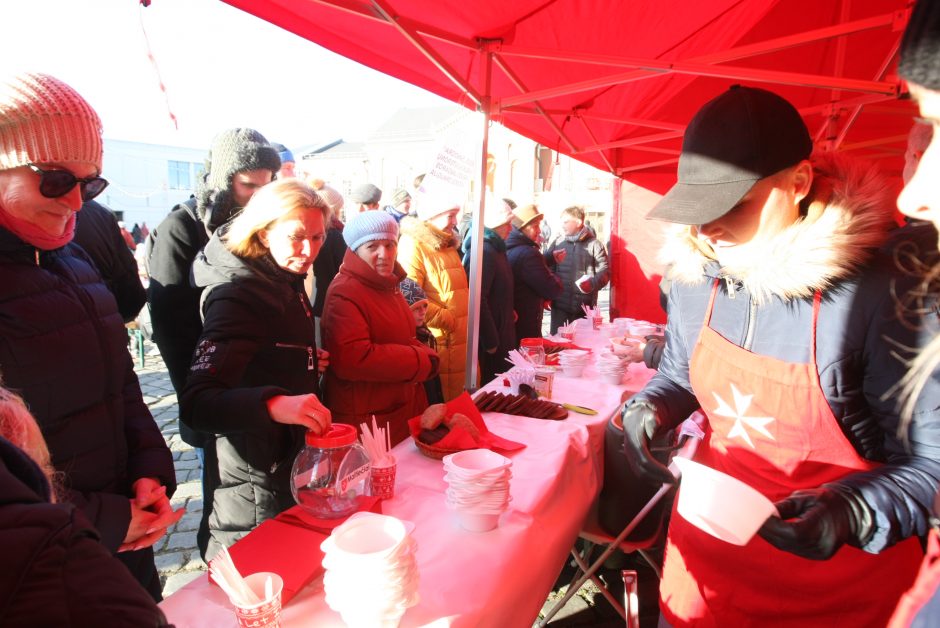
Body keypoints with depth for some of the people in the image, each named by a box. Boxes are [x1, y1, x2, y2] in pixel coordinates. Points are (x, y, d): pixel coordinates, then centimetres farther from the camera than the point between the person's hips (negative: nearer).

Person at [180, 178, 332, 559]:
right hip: (256, 481, -9)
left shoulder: (284, 283, 5)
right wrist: (273, 404, -47)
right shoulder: (238, 295, -23)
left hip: (288, 460, 9)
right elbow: (196, 404, -32)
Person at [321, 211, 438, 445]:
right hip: (366, 420, -9)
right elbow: (354, 359, -30)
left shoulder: (387, 286, 11)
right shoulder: (344, 293, -19)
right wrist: (422, 360, -19)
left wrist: (424, 353, 0)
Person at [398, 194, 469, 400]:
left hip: (460, 343, 9)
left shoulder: (446, 244, 18)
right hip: (435, 347, -8)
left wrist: (465, 324, 16)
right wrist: (449, 321, -15)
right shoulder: (413, 244, -11)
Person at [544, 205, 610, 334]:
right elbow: (546, 269, 7)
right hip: (560, 305, 2)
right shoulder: (557, 243, 8)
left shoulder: (593, 244, 1)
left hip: (585, 306, -1)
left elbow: (605, 271, -2)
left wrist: (592, 283, -21)